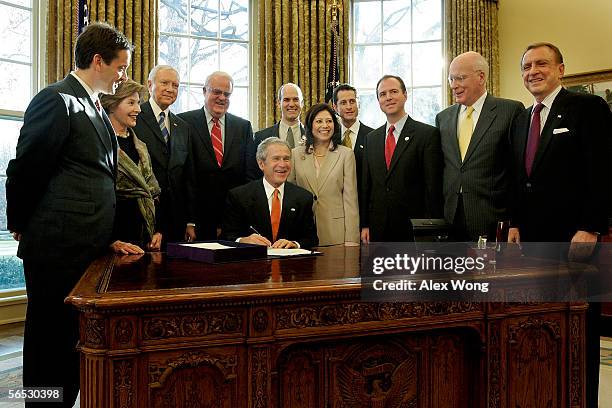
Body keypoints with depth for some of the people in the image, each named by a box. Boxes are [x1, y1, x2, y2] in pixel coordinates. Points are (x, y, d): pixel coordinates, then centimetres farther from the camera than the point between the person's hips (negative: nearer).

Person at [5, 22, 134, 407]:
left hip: (89, 247, 8)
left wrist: (108, 238, 14)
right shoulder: (56, 100, -11)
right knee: (49, 345, 5)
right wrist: (22, 227, 1)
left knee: (72, 346, 16)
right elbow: (26, 170, -10)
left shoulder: (96, 108, 16)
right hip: (58, 249, -8)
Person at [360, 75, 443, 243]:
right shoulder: (371, 138, 12)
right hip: (378, 229, 4)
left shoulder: (428, 134, -3)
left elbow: (433, 186, -7)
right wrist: (365, 225, 7)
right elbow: (366, 185, 13)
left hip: (414, 229, -4)